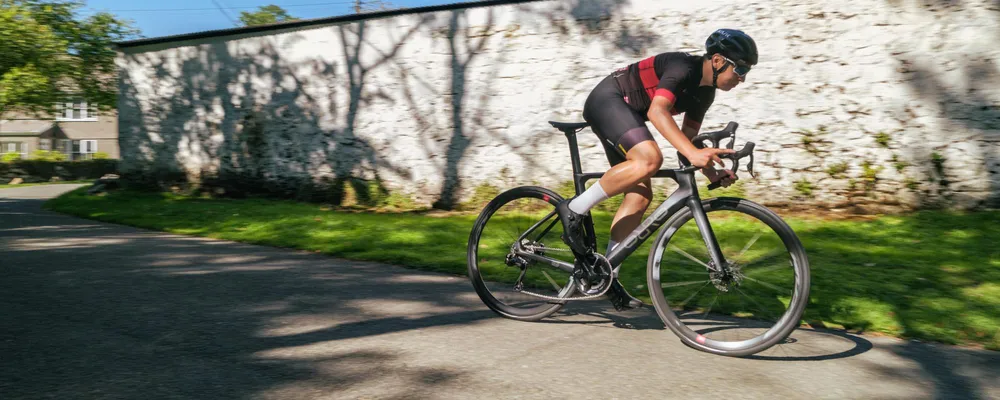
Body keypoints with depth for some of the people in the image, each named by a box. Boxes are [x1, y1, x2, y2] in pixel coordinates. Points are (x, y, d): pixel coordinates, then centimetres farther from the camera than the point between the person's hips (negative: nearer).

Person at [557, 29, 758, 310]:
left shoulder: (706, 92, 6)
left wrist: (712, 172, -7)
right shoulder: (683, 67, -21)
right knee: (649, 159, -33)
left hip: (625, 114, 10)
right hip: (607, 100, -10)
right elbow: (656, 111, -37)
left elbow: (686, 138, 9)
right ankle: (575, 210, -21)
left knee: (640, 195, 0)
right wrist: (692, 153, -46)